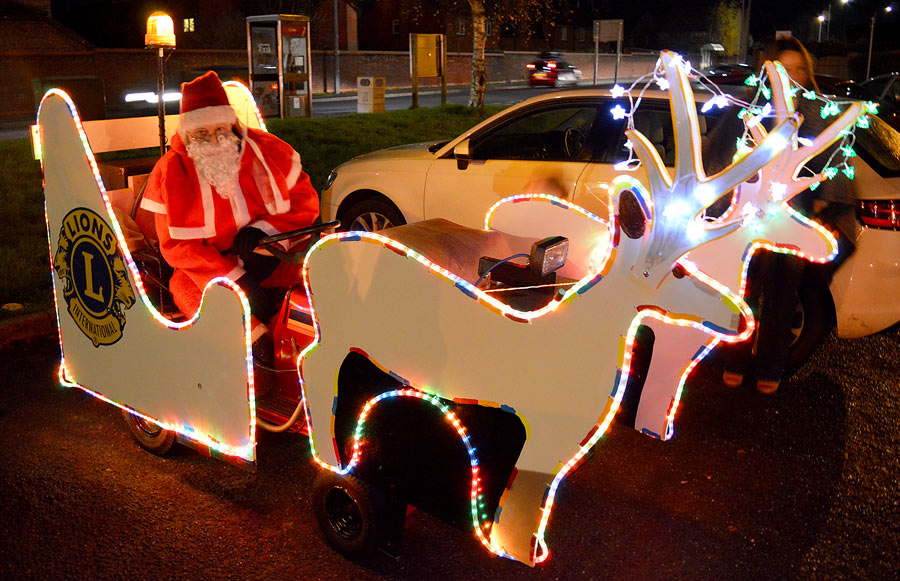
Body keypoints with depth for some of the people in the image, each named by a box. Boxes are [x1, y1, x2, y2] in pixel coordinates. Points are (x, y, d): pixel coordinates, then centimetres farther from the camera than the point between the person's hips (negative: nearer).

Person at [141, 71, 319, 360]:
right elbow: (176, 246, -9)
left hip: (272, 254, 1)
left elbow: (306, 200, 7)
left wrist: (264, 228, -12)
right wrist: (237, 280, -21)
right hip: (207, 268, 0)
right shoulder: (170, 172, -5)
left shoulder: (267, 150, -1)